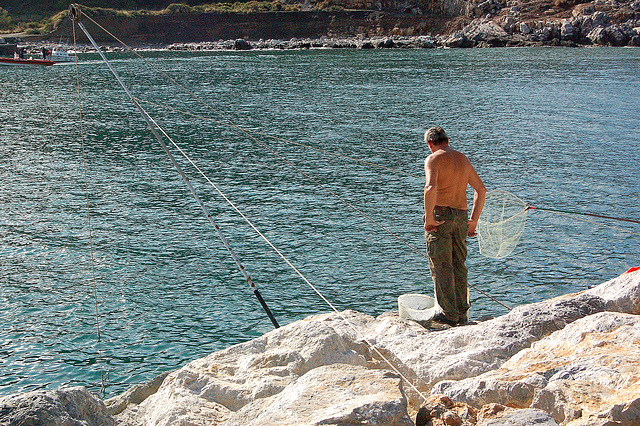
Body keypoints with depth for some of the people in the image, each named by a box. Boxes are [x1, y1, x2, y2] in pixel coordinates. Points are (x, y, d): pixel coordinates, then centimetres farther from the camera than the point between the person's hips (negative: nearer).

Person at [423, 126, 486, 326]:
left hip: (440, 214, -6)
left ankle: (449, 314, 1)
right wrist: (474, 219, 21)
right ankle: (462, 314, 18)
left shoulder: (434, 159, -5)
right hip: (461, 216, 6)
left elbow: (431, 188, -23)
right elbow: (481, 189, 19)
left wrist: (428, 218, -17)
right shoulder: (463, 159, 16)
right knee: (459, 265, 14)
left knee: (441, 266, 0)